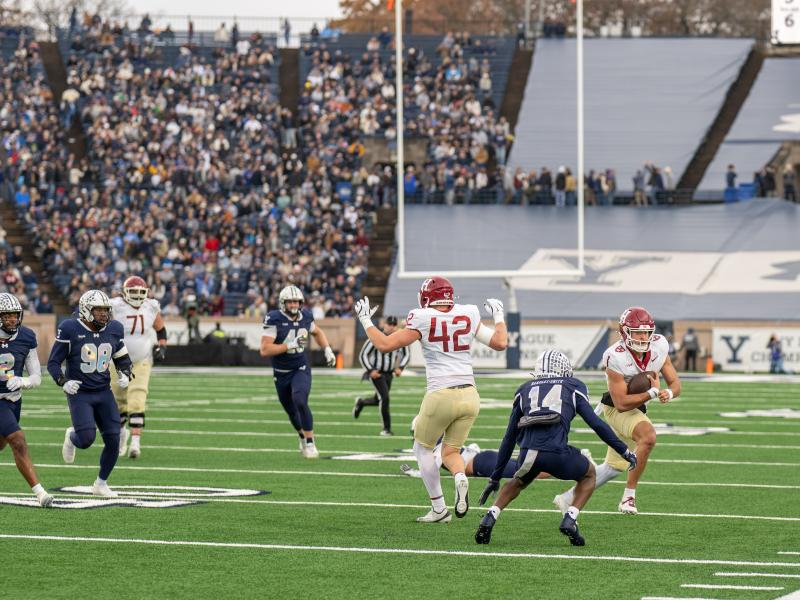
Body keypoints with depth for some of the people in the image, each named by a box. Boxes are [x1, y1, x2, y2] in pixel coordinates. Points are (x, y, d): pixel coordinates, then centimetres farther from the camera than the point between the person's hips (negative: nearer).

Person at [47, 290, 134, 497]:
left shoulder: (114, 330, 2)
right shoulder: (70, 330, -12)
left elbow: (123, 359, 16)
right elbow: (53, 363, -6)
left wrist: (125, 375, -5)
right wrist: (64, 382, -21)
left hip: (104, 393, 4)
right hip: (79, 393, -4)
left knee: (113, 441, -4)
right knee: (86, 439, -18)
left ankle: (101, 484, 17)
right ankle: (71, 437, 21)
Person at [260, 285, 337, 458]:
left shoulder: (305, 317, -5)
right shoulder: (275, 320, -18)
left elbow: (317, 332, 19)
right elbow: (265, 350, -25)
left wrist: (327, 349, 6)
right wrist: (289, 345, -30)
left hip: (301, 369, 0)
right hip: (281, 373, 0)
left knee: (300, 401, -25)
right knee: (291, 410, 15)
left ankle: (310, 443, -16)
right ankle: (302, 436, 45)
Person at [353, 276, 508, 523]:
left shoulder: (422, 321, -5)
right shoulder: (469, 316, 5)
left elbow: (384, 344, -3)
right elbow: (500, 343, 11)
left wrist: (365, 320, 12)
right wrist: (499, 316, 29)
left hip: (441, 396, -4)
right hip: (470, 396, 4)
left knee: (423, 448, 19)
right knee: (450, 451, 19)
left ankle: (439, 508, 13)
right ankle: (460, 477, -15)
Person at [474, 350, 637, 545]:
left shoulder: (524, 390, 27)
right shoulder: (573, 387, 21)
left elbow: (509, 439, 28)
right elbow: (597, 424, 14)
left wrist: (495, 477, 33)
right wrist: (625, 451, 22)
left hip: (528, 453, 3)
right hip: (558, 453, -3)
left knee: (518, 482, 35)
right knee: (588, 475, 29)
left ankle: (489, 519, 13)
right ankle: (569, 520, 8)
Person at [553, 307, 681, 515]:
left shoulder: (659, 347, -12)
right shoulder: (616, 357, -28)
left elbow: (675, 384, -5)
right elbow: (622, 403, -27)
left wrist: (668, 393, -28)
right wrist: (653, 393, -30)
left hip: (637, 409, 7)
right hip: (618, 410, -7)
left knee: (614, 467, 16)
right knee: (648, 435, -34)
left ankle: (568, 498, 31)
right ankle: (629, 494, -23)